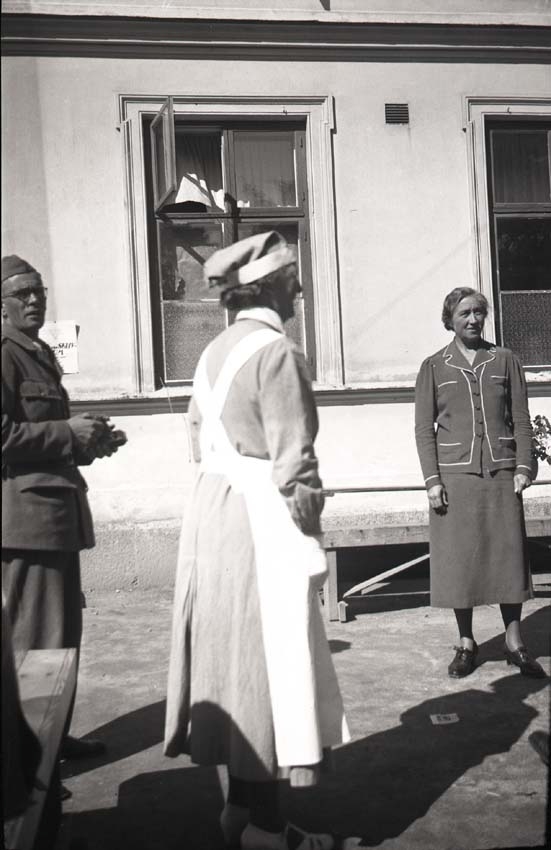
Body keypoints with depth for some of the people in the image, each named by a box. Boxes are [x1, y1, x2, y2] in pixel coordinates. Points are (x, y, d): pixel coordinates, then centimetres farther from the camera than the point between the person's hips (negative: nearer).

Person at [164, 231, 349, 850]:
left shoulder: (214, 352, 12)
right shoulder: (276, 352, -14)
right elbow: (292, 462, -17)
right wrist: (308, 519, -8)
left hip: (212, 510, 9)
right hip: (260, 520, -9)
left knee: (230, 654, 14)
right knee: (268, 659, 1)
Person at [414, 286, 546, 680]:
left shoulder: (505, 360, 9)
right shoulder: (434, 367, 6)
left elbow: (521, 420, 8)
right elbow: (424, 429, 3)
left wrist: (523, 466, -3)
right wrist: (432, 479, -6)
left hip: (501, 473, 1)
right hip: (454, 474, -1)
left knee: (509, 554, 3)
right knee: (459, 558, 1)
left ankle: (514, 641, 15)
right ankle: (466, 644, 13)